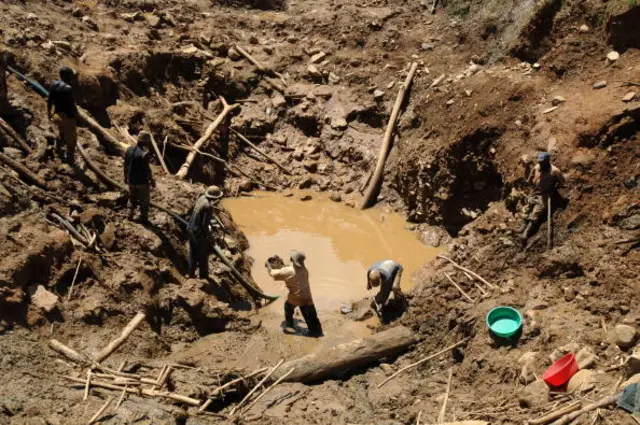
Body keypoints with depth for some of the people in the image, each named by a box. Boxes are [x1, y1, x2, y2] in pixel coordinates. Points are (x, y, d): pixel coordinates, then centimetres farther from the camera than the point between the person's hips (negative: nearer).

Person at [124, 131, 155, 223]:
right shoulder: (144, 153, -26)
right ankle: (143, 219, 22)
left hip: (131, 180, 6)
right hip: (142, 181, -6)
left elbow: (125, 165, 3)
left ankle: (130, 215, 35)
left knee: (132, 198, 26)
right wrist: (152, 181, -7)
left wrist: (125, 177, 18)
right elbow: (147, 169, -21)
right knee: (144, 201, 13)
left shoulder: (129, 149, -6)